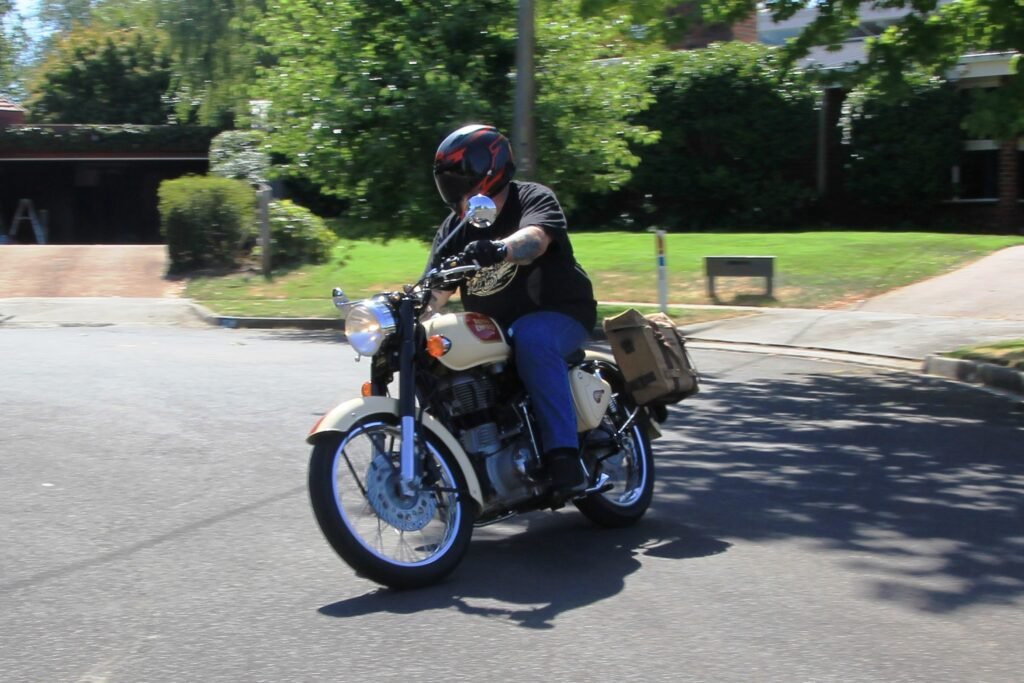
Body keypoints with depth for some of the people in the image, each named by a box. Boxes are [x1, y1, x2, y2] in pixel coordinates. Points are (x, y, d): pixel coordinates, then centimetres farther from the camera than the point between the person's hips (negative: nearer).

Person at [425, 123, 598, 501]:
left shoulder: (534, 199, -10)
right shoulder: (454, 228, 9)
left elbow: (535, 239, -34)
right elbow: (436, 290, -1)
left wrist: (499, 250, -56)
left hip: (560, 314, -6)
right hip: (492, 330, 7)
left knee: (531, 337, -38)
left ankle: (564, 454, -39)